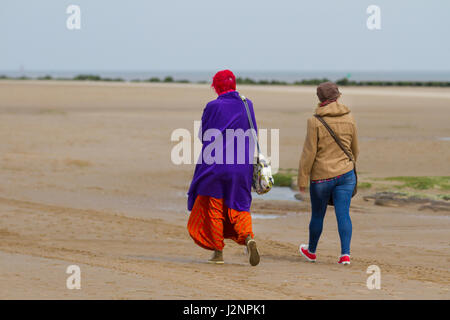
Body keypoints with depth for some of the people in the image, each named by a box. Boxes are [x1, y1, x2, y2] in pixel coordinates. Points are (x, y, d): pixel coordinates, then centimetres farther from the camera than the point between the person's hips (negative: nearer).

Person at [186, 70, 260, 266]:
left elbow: (203, 135, -1)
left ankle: (218, 252, 10)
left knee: (214, 209, 9)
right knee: (239, 207, 9)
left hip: (215, 164, -3)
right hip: (241, 166, 3)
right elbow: (252, 134, 11)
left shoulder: (213, 107, -10)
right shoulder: (246, 105, 2)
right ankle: (248, 238, -18)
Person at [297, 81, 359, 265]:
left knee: (317, 215, 13)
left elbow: (309, 153, -11)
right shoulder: (349, 119, 1)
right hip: (346, 174, 2)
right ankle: (345, 254, -10)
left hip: (321, 176, -2)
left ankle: (311, 251, 32)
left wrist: (302, 179, -5)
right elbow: (355, 149, 13)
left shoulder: (315, 122, -11)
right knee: (343, 214, 0)